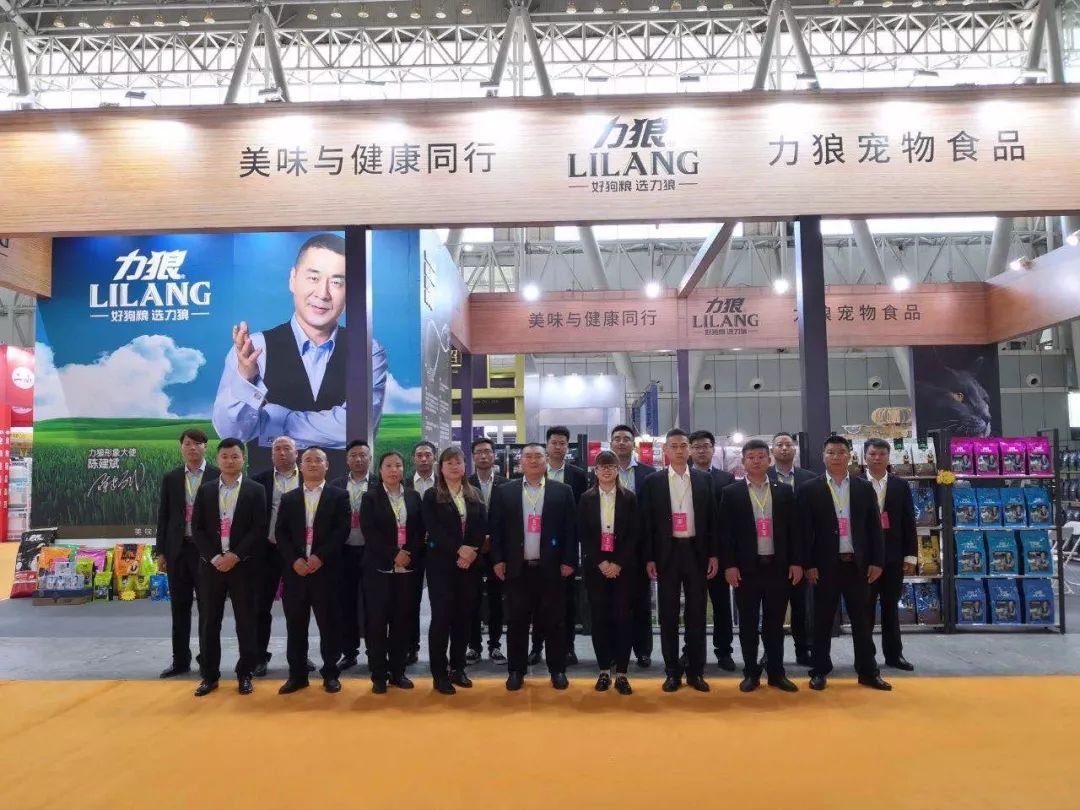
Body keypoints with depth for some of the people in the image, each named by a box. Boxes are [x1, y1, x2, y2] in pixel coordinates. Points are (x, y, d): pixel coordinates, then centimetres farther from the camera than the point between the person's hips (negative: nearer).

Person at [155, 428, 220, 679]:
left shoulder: (218, 476, -4)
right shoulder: (170, 478, 8)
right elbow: (163, 516, 9)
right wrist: (161, 552, 6)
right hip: (177, 550, 4)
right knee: (179, 607, 10)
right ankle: (181, 660, 20)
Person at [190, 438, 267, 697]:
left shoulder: (255, 490, 1)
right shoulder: (205, 490, 8)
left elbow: (259, 530, -6)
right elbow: (196, 528, 3)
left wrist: (235, 556, -15)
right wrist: (213, 557, -9)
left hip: (242, 565, -2)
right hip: (211, 564, 2)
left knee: (245, 621, 3)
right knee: (209, 622, 6)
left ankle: (245, 674, 14)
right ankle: (209, 675, 17)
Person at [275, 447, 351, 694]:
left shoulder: (339, 495, 4)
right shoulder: (288, 498, 12)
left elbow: (342, 530, -5)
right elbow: (280, 533, 5)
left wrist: (320, 557, -16)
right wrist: (294, 560, -10)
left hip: (326, 570, -2)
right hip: (295, 570, 3)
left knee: (329, 625, 2)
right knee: (296, 626, 7)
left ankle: (331, 674, 14)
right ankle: (297, 675, 18)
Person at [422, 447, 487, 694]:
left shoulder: (475, 494, 11)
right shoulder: (432, 496, 0)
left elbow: (483, 527, 4)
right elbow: (433, 529, -11)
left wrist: (471, 552, -11)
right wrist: (458, 550, -19)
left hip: (470, 564, 4)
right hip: (441, 564, -3)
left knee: (463, 617, 7)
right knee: (441, 617, -3)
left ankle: (457, 668, 19)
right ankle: (440, 674, 5)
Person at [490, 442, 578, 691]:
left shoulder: (563, 491, 3)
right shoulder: (504, 491, 5)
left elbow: (570, 529, 2)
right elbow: (495, 527, 5)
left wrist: (569, 561, -4)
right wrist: (498, 560, -2)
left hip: (551, 568, 0)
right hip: (517, 568, 1)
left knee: (553, 622, 6)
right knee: (517, 622, 7)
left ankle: (557, 670, 19)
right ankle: (516, 670, 19)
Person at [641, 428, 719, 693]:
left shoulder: (704, 480, 6)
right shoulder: (653, 481, 1)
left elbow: (711, 519, 7)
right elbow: (647, 522, 1)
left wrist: (713, 554, 1)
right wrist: (649, 558, -4)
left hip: (696, 552, 1)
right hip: (667, 553, -1)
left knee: (696, 614, 6)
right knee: (669, 615, 4)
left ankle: (696, 671, 15)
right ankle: (673, 671, 14)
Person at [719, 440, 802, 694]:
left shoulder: (784, 491, 7)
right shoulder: (731, 492, 1)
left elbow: (793, 528, 7)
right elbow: (725, 532, -2)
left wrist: (796, 562, 2)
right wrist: (729, 565, -8)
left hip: (777, 566, 2)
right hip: (746, 567, -1)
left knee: (775, 622, 9)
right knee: (748, 623, 6)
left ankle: (777, 673, 19)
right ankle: (751, 673, 16)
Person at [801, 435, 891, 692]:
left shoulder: (865, 488, 7)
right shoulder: (810, 489, -1)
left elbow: (874, 527, 7)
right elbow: (805, 530, -3)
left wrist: (877, 561, 0)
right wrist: (809, 564, -8)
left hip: (858, 563, 2)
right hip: (825, 565, -2)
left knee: (862, 620, 9)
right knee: (823, 621, 6)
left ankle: (868, 671, 20)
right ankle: (820, 671, 16)